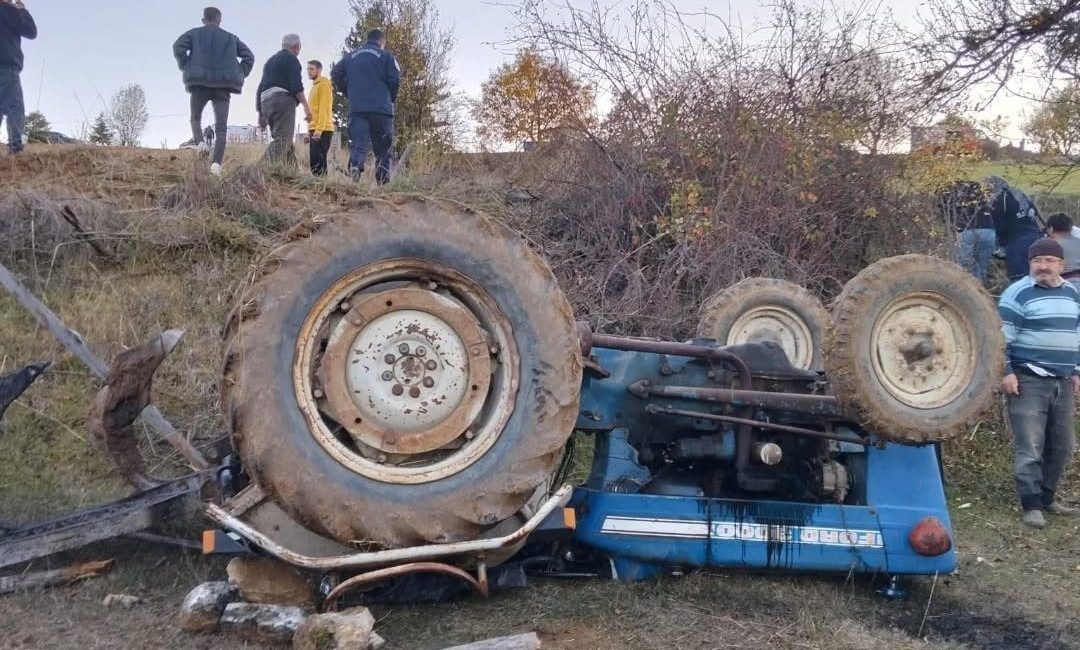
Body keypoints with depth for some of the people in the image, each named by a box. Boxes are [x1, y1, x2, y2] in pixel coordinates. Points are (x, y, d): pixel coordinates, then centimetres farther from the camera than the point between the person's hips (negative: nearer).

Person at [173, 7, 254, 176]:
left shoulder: (194, 34, 12)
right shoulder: (231, 38, 17)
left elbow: (178, 47, -5)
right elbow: (249, 56, 8)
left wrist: (186, 68, 3)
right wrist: (239, 76, 10)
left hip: (200, 82, -1)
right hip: (224, 84, 1)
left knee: (195, 118, 20)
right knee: (221, 127, -3)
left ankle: (200, 142, -9)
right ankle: (216, 163, -21)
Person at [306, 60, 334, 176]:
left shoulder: (324, 84, -4)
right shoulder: (315, 86, 24)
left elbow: (324, 109, -15)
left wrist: (319, 129, -23)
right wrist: (310, 131, 21)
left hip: (322, 131, -10)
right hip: (315, 130, 10)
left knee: (317, 162, -16)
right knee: (315, 161, 6)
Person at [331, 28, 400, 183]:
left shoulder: (350, 56, 16)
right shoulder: (386, 56, 4)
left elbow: (336, 75, 10)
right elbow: (395, 79, -6)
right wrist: (391, 98, 11)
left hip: (356, 108, 2)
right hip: (381, 108, -2)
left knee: (358, 143, -4)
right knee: (383, 146, 7)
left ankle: (355, 164, -33)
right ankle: (383, 177, -4)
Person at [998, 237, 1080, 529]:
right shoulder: (1018, 293, -8)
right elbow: (1001, 336, -11)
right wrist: (1006, 372, -16)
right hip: (1028, 380, -7)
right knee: (1030, 446, -8)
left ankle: (1046, 497, 25)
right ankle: (1031, 504, -1)